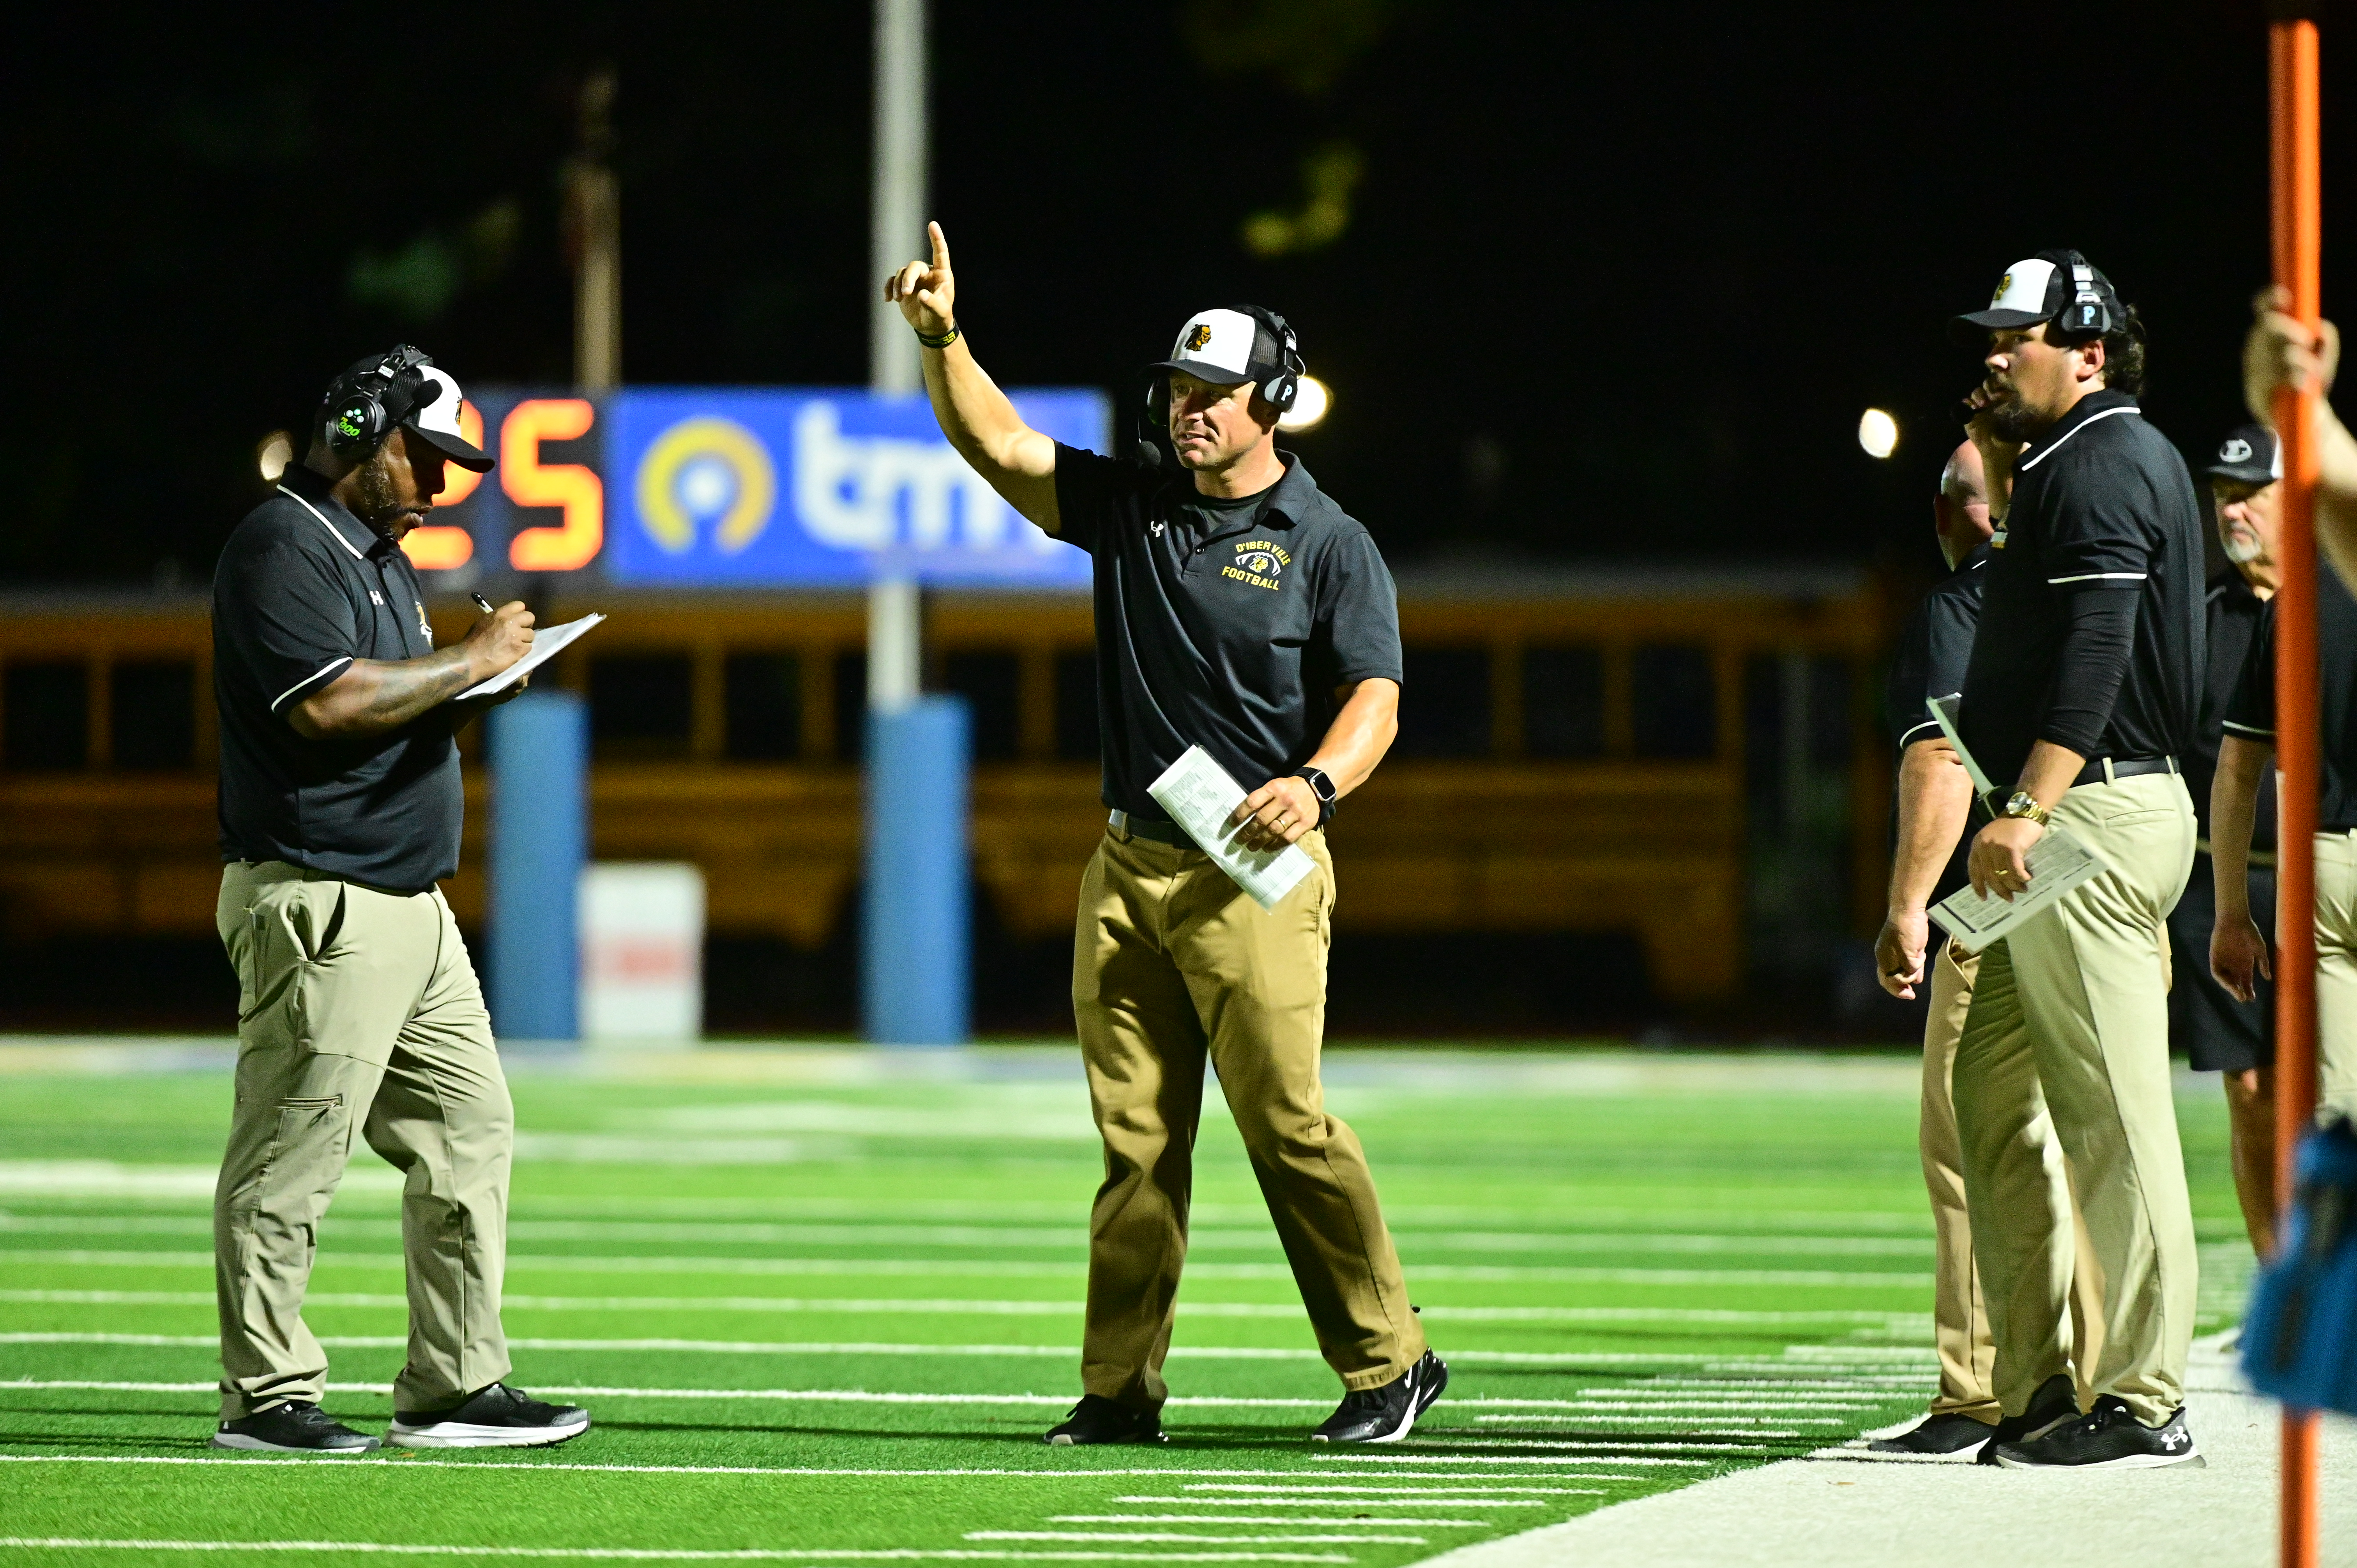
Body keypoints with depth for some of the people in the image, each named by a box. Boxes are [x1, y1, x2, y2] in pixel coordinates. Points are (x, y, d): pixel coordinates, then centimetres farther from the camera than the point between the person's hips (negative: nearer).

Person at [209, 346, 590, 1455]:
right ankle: (266, 1397, -2)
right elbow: (327, 702, -23)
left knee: (470, 1133, 9)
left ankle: (456, 1388, 13)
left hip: (413, 906, 10)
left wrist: (464, 693, 5)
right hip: (316, 903, -10)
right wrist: (469, 662, -13)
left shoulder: (382, 555, 20)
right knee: (290, 1158, -6)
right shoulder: (283, 549, -11)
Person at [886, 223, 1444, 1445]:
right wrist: (943, 339, -8)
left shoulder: (1329, 546, 0)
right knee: (1135, 1142, 3)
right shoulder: (1132, 509, 14)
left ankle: (1388, 1363, -2)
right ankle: (1120, 1389, 4)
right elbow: (998, 446, 8)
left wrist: (1316, 784, -28)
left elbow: (1375, 698, -9)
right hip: (1128, 869, 5)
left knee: (1288, 1124, -11)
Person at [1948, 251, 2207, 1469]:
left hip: (2096, 814, -11)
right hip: (2067, 823, 11)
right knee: (1992, 1095, 12)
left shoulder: (2103, 466, -11)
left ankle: (2145, 1403, -10)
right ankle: (2036, 1388, 14)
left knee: (2115, 1118, -10)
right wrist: (2006, 484, 21)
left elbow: (2094, 657, -23)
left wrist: (2029, 809, -30)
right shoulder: (2083, 461, 21)